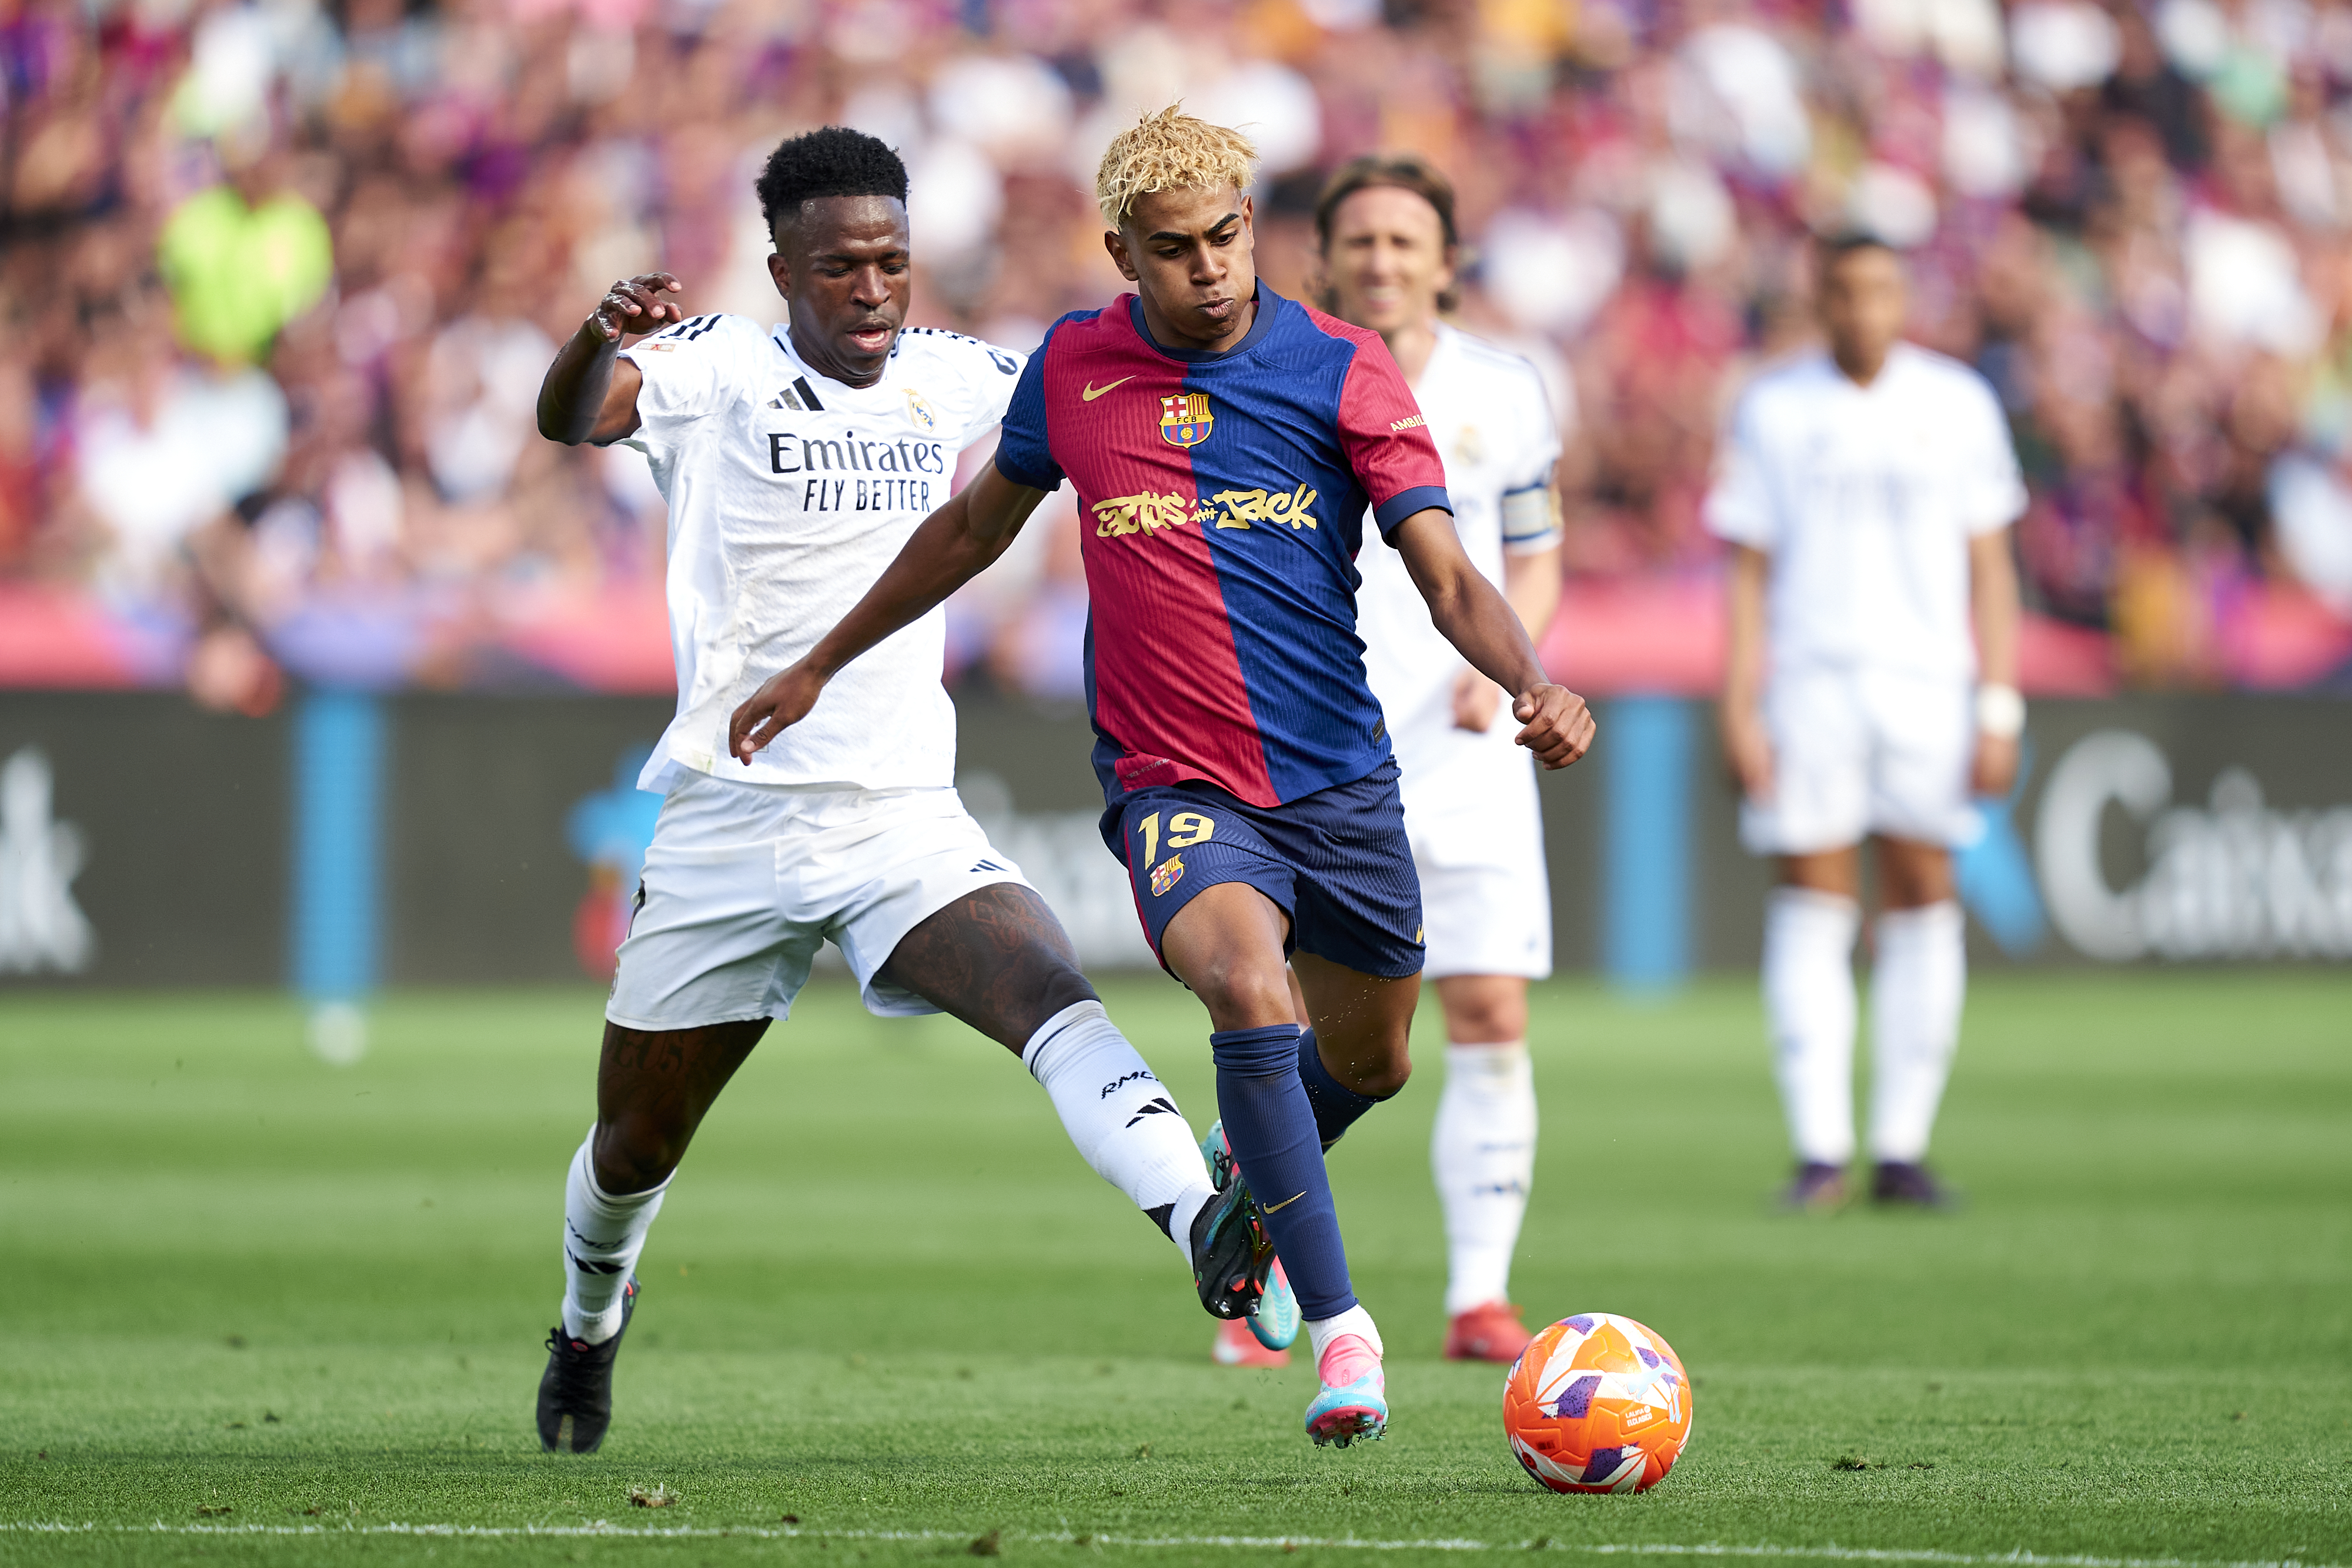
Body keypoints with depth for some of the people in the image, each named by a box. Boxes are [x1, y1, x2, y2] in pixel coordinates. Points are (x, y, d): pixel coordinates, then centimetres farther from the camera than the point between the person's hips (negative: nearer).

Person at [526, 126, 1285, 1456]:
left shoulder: (942, 377, 7)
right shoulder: (718, 370, -7)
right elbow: (574, 419, -25)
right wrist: (603, 338, -49)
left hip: (903, 821, 1)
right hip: (728, 827, -1)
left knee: (1049, 991, -28)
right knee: (637, 1145, 13)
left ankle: (1210, 1235, -47)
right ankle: (590, 1328, 44)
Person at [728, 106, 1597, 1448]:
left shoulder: (1344, 369, -5)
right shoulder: (1073, 369, 0)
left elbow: (1449, 579, -9)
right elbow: (976, 526, 18)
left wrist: (1533, 681, -30)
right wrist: (821, 664, 25)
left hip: (1341, 783, 2)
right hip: (1174, 786, -2)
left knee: (1367, 1065, 17)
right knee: (1251, 990, -30)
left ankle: (1248, 1169, 54)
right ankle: (1342, 1328, -25)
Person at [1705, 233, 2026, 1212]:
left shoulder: (1958, 405, 7)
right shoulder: (1773, 410, 6)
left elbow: (1989, 567, 9)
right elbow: (1748, 570, 6)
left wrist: (1999, 710, 2)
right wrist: (1738, 709, -2)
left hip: (1927, 686, 1)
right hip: (1808, 681, -1)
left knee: (1923, 904, -2)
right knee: (1812, 910, -7)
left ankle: (1903, 1151, 3)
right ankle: (1820, 1151, -7)